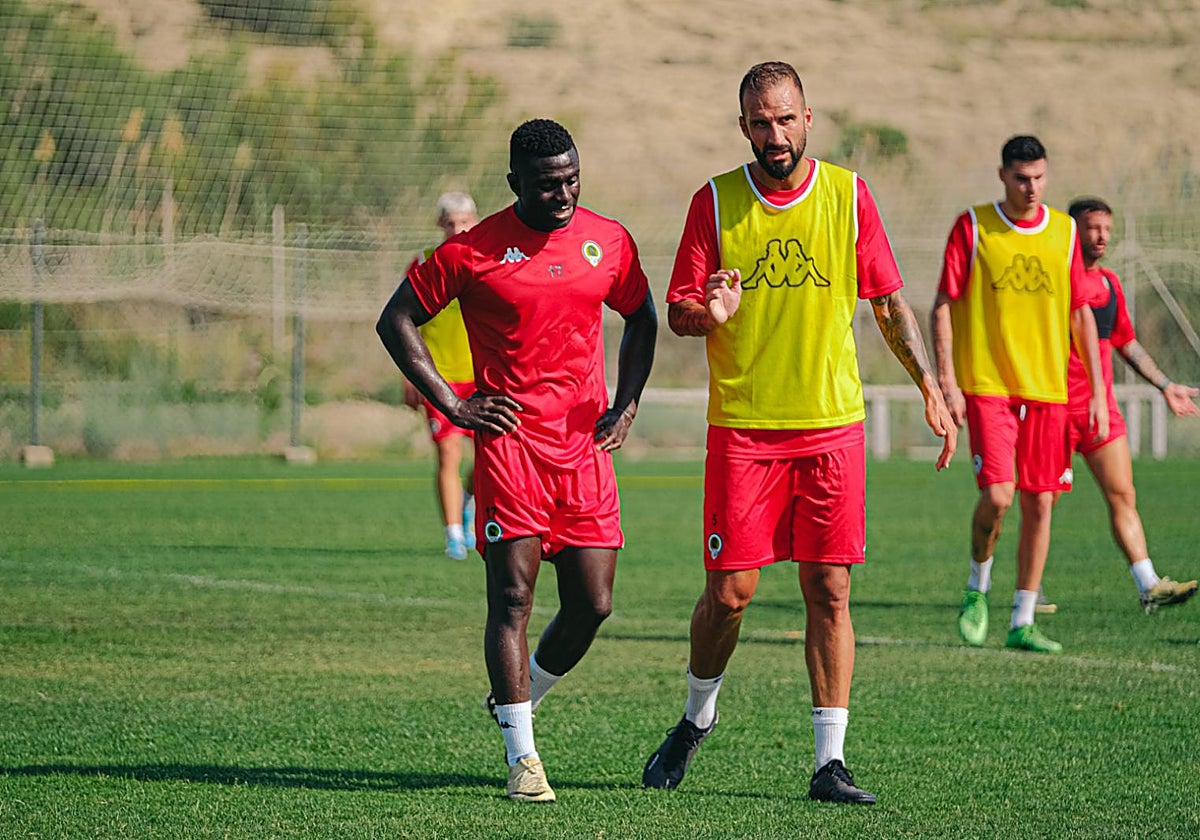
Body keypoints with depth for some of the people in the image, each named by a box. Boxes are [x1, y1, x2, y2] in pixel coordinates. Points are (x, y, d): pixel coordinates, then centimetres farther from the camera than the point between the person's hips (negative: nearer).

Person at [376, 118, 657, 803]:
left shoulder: (609, 241, 7)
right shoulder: (473, 251, -5)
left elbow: (641, 318, 24)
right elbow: (396, 321, 2)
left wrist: (626, 406, 12)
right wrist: (452, 405, -3)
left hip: (586, 444, 4)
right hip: (511, 441, -4)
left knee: (593, 604, 2)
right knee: (514, 596, -9)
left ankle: (518, 700, 28)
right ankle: (522, 758, -5)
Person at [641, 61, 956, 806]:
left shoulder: (848, 195, 3)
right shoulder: (714, 202, 1)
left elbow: (890, 301, 9)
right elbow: (677, 313, 2)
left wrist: (930, 384, 0)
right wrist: (710, 313, -20)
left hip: (833, 423, 1)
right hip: (743, 427, -1)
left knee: (830, 592, -2)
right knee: (731, 590, -2)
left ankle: (830, 762, 2)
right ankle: (698, 716, 25)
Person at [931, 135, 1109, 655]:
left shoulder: (1064, 232, 8)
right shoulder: (973, 227, -1)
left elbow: (1081, 314, 13)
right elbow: (943, 305, -1)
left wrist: (1097, 392, 8)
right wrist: (946, 381, -9)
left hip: (1047, 389, 3)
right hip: (987, 386, -3)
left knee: (1039, 503, 2)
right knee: (997, 495, -16)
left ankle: (1022, 622, 10)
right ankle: (978, 587, 12)